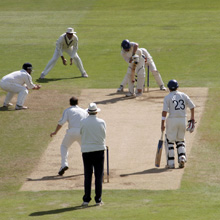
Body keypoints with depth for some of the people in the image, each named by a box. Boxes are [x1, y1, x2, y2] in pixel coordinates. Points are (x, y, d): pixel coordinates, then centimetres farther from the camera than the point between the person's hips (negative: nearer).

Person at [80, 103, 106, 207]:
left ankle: (86, 200, 3)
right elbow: (104, 135, 6)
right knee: (99, 175, 5)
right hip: (99, 149, 0)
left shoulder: (83, 122, -6)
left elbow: (81, 133, 7)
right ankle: (98, 200, 4)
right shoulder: (101, 122, -5)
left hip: (86, 150, 0)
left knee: (87, 175, 5)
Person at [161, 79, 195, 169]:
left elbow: (164, 111, -11)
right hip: (183, 119, 4)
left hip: (172, 120, -4)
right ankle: (182, 157, -3)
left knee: (170, 141, 5)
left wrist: (162, 124, -10)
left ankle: (171, 163, 2)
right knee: (180, 140, 18)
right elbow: (192, 106, 6)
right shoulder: (183, 95, 8)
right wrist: (192, 118, 16)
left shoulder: (168, 97, -3)